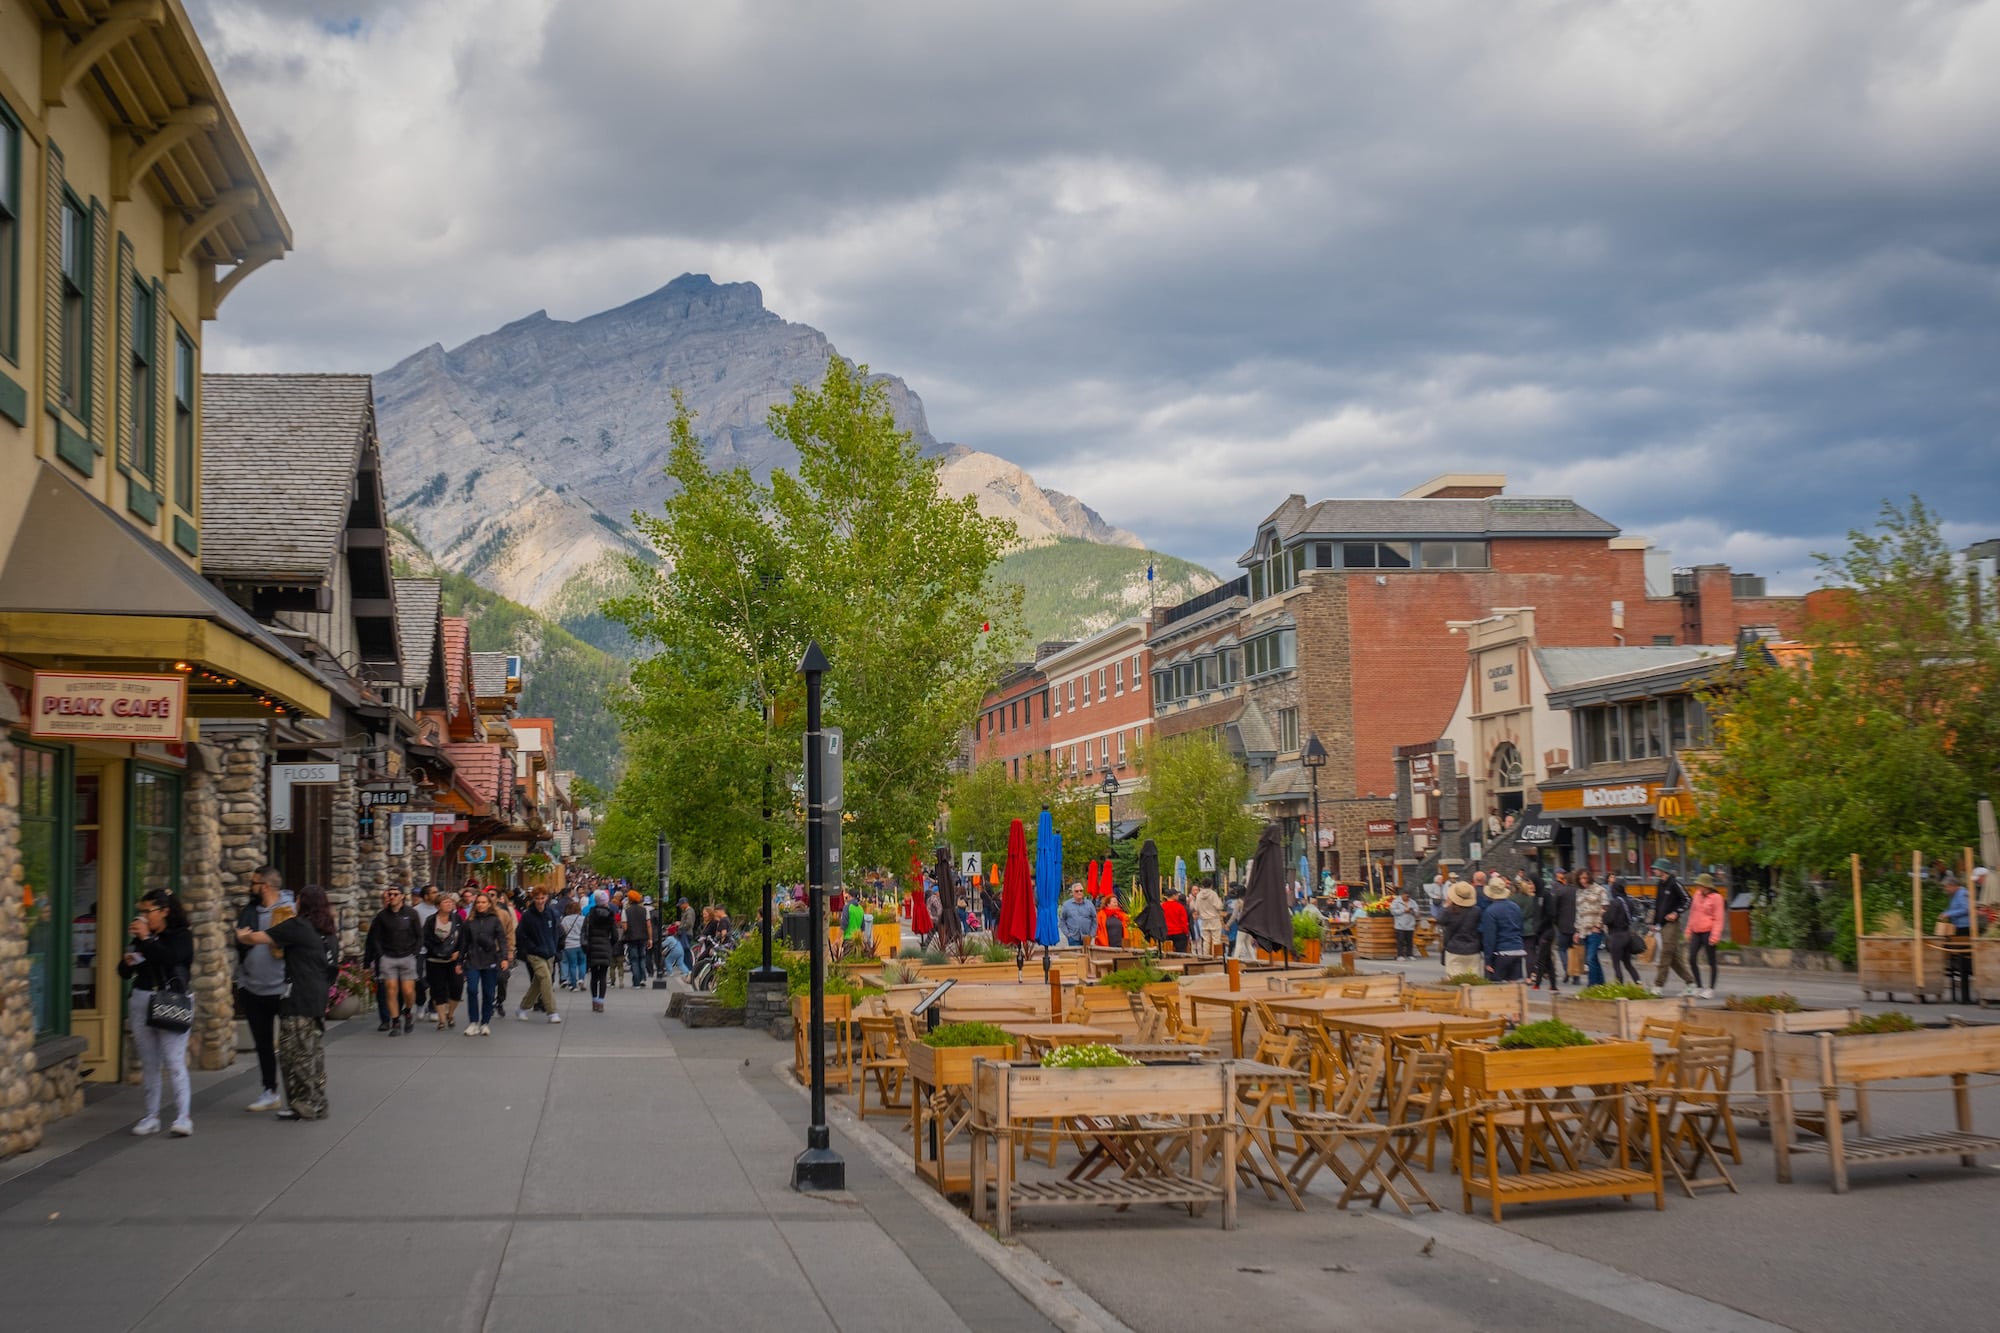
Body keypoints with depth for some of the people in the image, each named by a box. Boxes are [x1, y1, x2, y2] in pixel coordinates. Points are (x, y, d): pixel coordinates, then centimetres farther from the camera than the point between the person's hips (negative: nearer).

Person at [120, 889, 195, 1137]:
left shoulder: (181, 936, -1)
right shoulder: (140, 938, 12)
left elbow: (170, 958, -22)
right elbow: (124, 972, 16)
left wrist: (146, 939, -16)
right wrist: (127, 962, -6)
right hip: (141, 1002, 5)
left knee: (174, 1061, -11)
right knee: (149, 1064, 8)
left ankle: (183, 1116, -11)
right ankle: (151, 1116, 13)